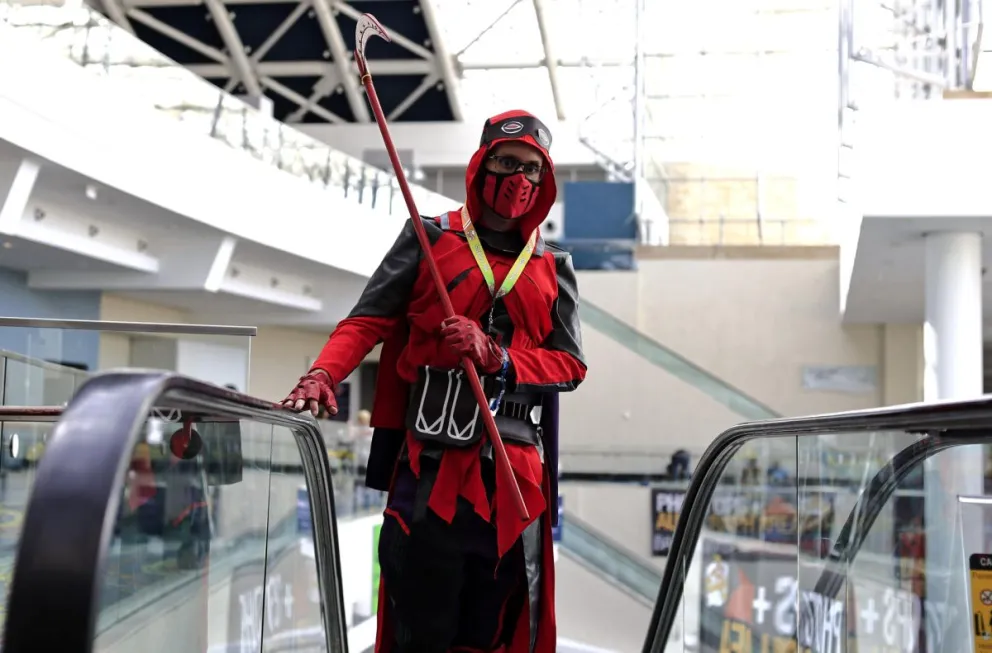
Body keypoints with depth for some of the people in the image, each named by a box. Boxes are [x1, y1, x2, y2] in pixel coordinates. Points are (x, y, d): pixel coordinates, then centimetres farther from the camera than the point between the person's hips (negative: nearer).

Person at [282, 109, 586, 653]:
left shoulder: (552, 268, 17)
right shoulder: (430, 239, 10)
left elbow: (570, 363, 9)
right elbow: (368, 321, 2)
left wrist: (495, 356, -9)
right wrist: (322, 374, -17)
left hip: (515, 470, 3)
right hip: (431, 463, -2)